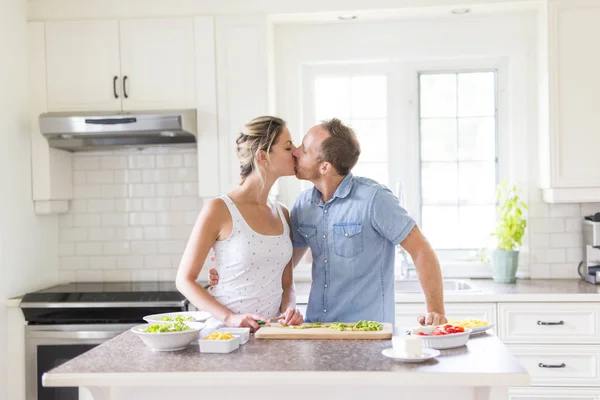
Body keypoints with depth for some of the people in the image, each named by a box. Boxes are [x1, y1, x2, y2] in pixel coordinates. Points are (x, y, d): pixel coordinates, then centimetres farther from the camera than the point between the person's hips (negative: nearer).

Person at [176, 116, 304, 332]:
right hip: (228, 331, -4)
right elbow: (184, 280, -5)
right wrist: (230, 317, -16)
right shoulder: (219, 210, -7)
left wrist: (289, 309, -4)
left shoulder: (282, 214, 10)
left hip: (273, 332, 4)